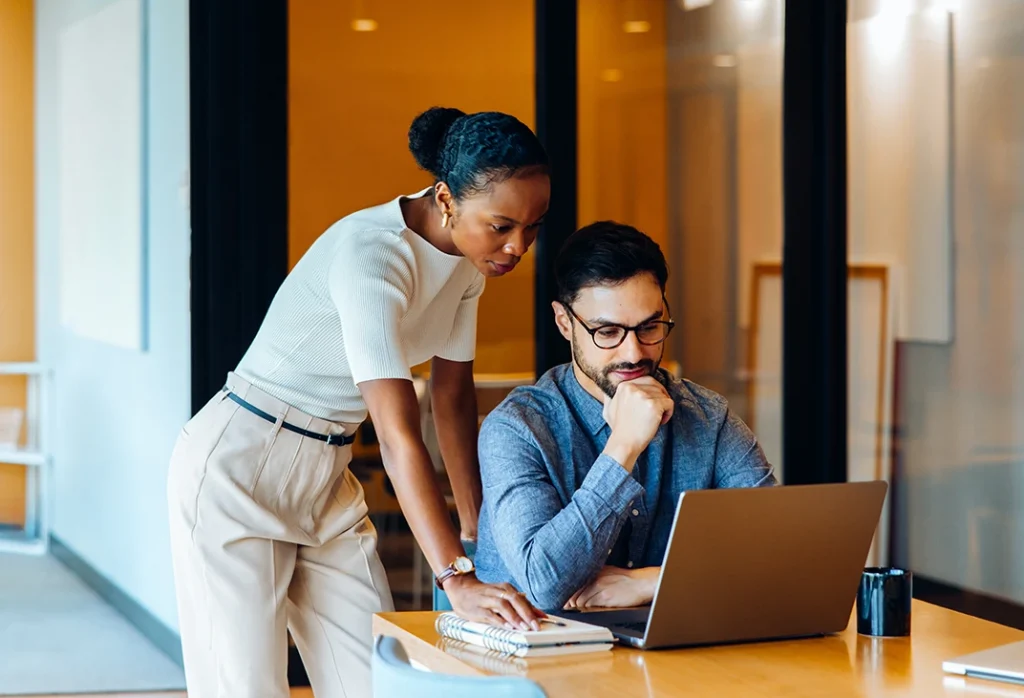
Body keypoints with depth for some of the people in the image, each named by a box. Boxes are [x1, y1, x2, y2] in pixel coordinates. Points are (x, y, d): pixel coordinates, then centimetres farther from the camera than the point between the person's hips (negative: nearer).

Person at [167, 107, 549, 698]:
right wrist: (459, 579, -39)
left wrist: (479, 530, 5)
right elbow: (399, 434, -34)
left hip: (327, 479, 8)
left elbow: (454, 396, 7)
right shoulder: (372, 253, -28)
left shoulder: (468, 255, -2)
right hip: (237, 471, -8)